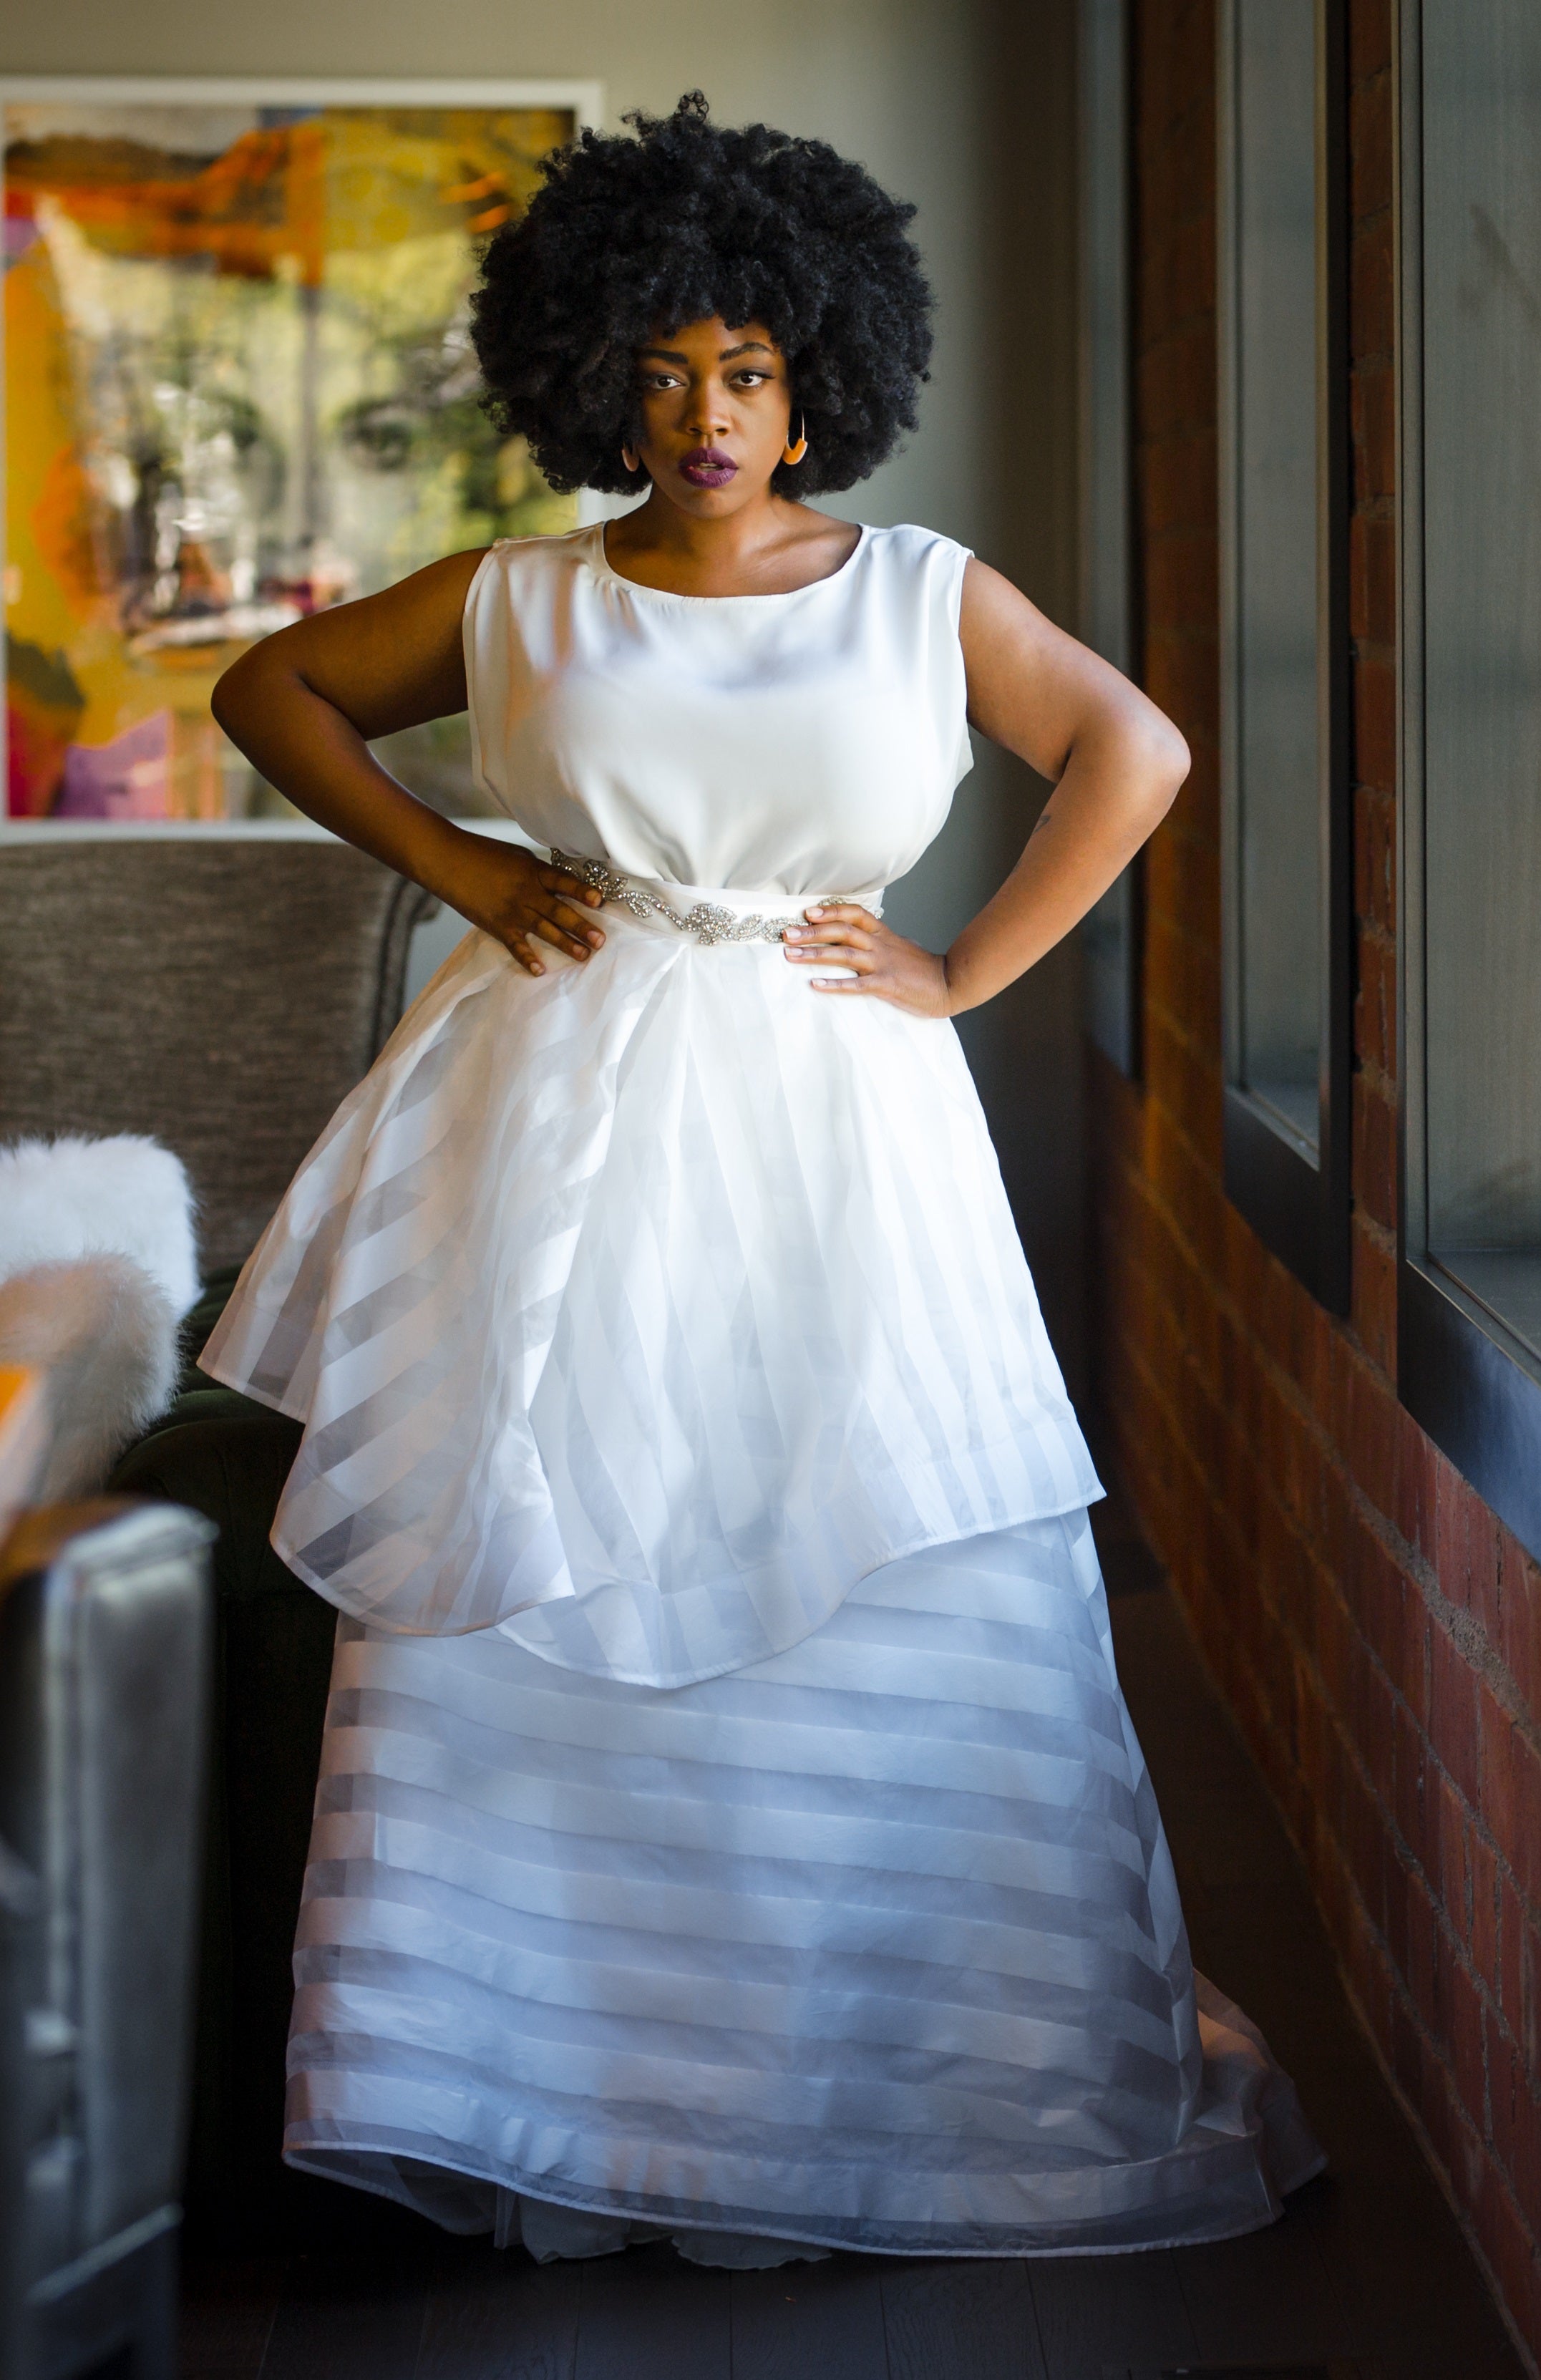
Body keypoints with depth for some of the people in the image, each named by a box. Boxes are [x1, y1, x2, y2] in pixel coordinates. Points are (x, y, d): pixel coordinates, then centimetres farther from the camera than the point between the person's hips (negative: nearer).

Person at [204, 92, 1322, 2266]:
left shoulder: (924, 597, 4)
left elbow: (1136, 750, 7)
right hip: (569, 1120, 1)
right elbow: (270, 690, 14)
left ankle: (1100, 2016, 15)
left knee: (923, 1583, 0)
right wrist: (455, 871, 4)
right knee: (535, 1575, 1)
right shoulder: (515, 604, 5)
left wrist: (962, 975, 0)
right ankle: (542, 2064, 12)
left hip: (833, 1128, 0)